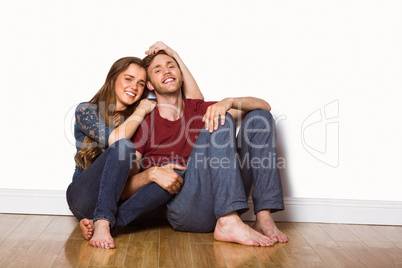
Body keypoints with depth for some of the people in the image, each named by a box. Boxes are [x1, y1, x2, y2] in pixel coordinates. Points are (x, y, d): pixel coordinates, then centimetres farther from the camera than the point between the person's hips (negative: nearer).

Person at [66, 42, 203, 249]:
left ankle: (98, 223, -32)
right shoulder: (86, 111, 1)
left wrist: (174, 56, 1)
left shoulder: (144, 114, 13)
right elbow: (113, 141, -19)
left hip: (121, 198, 4)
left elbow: (195, 100, 6)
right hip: (85, 198, -4)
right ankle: (102, 224, -39)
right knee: (123, 147, -30)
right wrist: (140, 112, -6)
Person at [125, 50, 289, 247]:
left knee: (259, 117, -2)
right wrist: (151, 173, -19)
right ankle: (228, 223, -33)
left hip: (222, 201, 5)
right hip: (184, 212, -4)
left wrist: (228, 102, -9)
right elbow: (123, 187, 1)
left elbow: (263, 106, 10)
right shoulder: (144, 124, 7)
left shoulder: (202, 111, 18)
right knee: (221, 123, -18)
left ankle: (263, 217, -16)